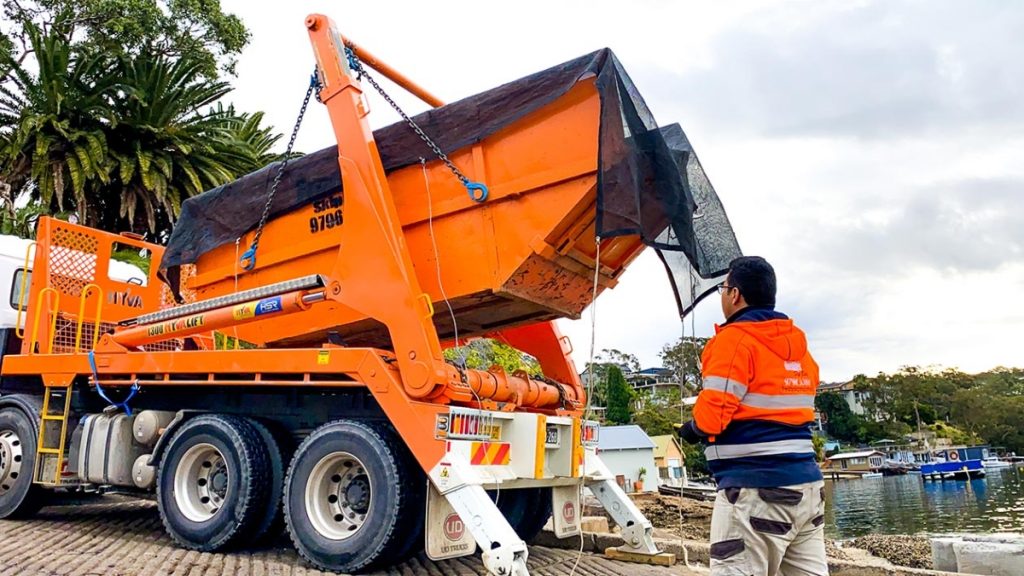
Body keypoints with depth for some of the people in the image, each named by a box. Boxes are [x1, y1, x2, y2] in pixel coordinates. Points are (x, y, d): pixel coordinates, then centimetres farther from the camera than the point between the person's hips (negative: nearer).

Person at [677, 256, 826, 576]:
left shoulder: (735, 338, -10)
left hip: (756, 489, -9)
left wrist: (691, 428, 4)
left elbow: (712, 414, -16)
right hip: (808, 484, 9)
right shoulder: (797, 342, 16)